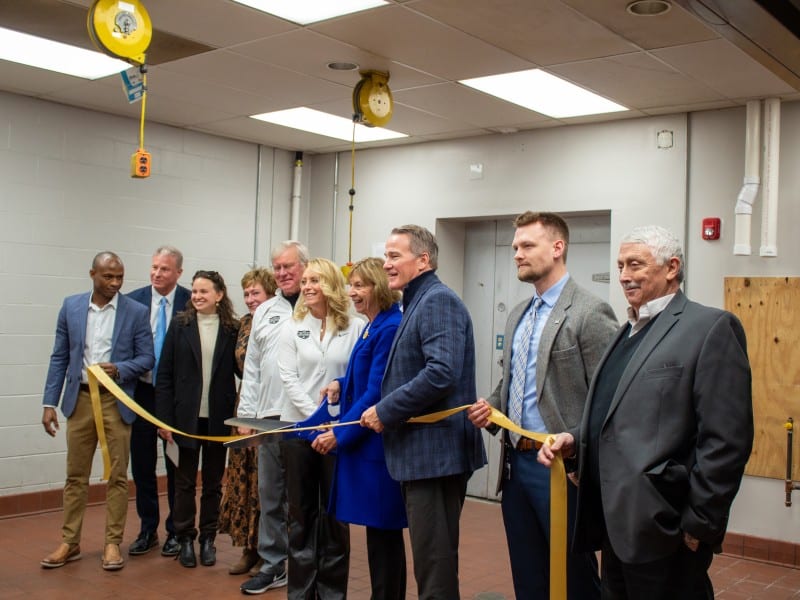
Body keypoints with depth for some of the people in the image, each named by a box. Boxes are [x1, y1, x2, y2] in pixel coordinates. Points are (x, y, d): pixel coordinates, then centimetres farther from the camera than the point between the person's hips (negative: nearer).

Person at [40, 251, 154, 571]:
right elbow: (59, 357, 6)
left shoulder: (136, 312, -3)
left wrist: (119, 369, -21)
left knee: (117, 476, 4)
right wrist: (49, 403, 2)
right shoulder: (71, 306, 4)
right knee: (75, 475, 9)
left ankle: (113, 543, 14)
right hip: (80, 399, 2)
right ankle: (69, 543, 20)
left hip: (116, 401, -2)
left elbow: (147, 358, -1)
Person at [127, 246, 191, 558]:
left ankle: (175, 530, 21)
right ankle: (148, 529, 25)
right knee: (142, 463, 10)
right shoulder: (133, 301, 0)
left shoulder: (192, 303, -7)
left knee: (176, 464, 8)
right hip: (142, 392, 3)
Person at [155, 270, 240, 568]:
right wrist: (164, 418, -7)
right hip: (186, 417, 0)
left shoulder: (233, 329, -1)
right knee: (184, 482, 9)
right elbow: (164, 374, -2)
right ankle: (185, 539, 21)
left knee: (213, 482, 11)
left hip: (218, 418, 0)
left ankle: (208, 539, 24)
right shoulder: (180, 325, -1)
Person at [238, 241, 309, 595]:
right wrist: (246, 414, 10)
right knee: (270, 495, 12)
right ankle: (273, 563, 24)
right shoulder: (265, 312, 14)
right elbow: (251, 367, 15)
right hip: (268, 418, 5)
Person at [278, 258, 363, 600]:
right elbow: (289, 379, -2)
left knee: (335, 513, 6)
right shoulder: (292, 328, 5)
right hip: (298, 428, 2)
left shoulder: (355, 328, 0)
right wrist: (317, 418, -13)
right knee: (302, 513, 9)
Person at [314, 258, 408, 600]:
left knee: (383, 531, 1)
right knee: (380, 531, 15)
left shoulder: (390, 329, -17)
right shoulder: (372, 327, 14)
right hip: (363, 441, 10)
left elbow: (376, 392, -20)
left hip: (378, 443, -10)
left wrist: (339, 434, -15)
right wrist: (342, 384, 7)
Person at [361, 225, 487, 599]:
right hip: (423, 453, 10)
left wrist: (385, 411, -17)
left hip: (435, 451, -10)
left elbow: (441, 373, -26)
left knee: (434, 563, -2)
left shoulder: (438, 301, -13)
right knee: (432, 558, 17)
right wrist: (386, 409, 11)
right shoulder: (418, 303, 17)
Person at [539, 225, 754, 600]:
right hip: (615, 524, 8)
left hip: (661, 530, -8)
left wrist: (700, 524, -14)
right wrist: (576, 441, 3)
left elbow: (726, 440, -15)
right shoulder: (628, 331, 16)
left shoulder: (710, 327, -10)